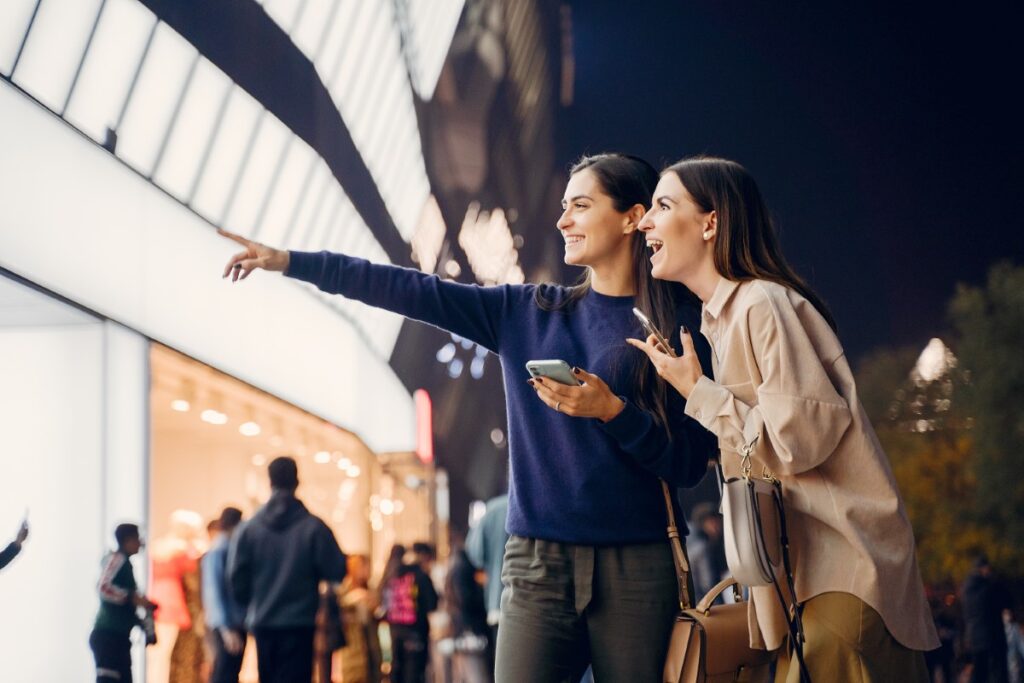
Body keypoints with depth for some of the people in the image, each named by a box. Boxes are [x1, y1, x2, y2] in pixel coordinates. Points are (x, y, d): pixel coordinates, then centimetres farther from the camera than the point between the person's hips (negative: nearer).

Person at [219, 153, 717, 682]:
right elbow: (411, 291, 9)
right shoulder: (527, 313, 12)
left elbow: (690, 465, -1)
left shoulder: (680, 326, 2)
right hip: (538, 564, 2)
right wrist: (288, 261, 6)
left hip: (637, 568, -2)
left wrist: (612, 411, -15)